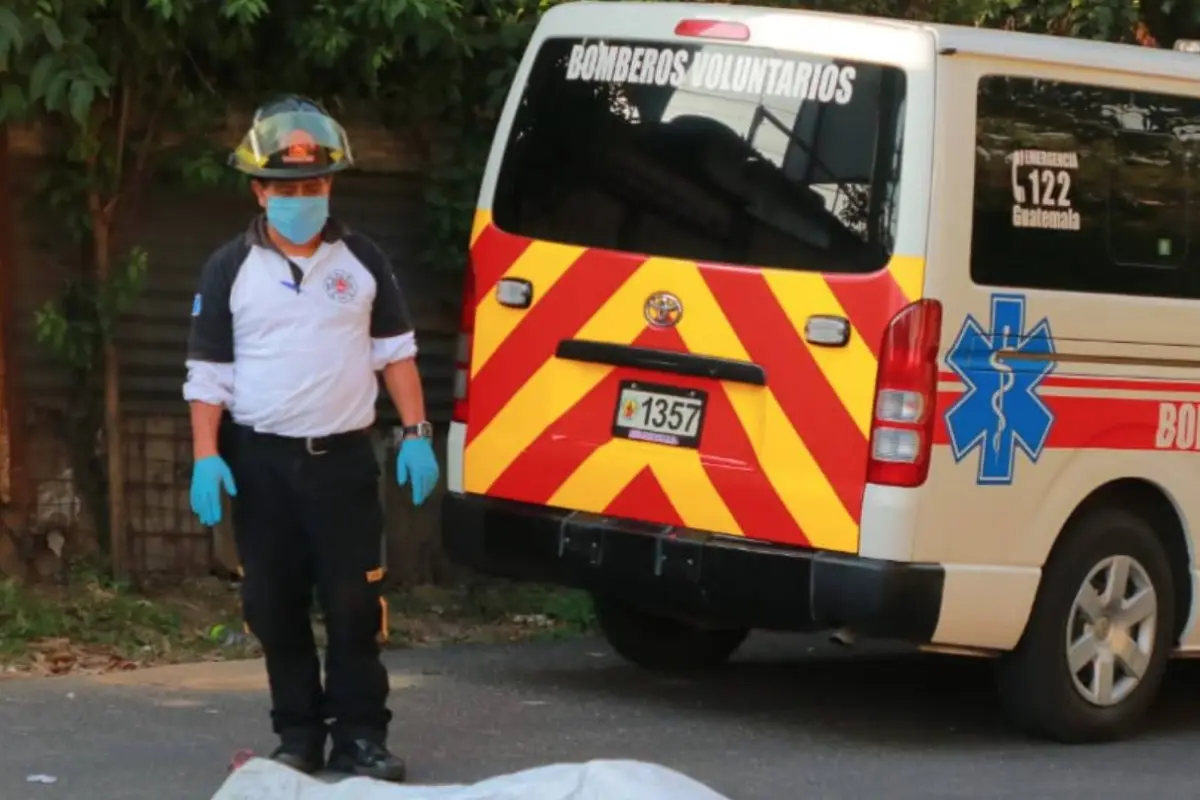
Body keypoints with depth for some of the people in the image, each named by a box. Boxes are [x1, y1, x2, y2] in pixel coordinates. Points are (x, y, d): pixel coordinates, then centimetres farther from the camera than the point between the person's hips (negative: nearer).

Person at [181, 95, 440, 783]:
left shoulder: (363, 261, 5)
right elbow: (208, 371, 2)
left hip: (344, 455, 0)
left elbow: (394, 350, 10)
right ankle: (299, 736, 13)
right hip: (260, 461, 0)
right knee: (276, 606, 4)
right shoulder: (230, 269, 2)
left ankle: (361, 736, 2)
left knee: (354, 602, -3)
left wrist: (416, 434, 1)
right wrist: (206, 457, -7)